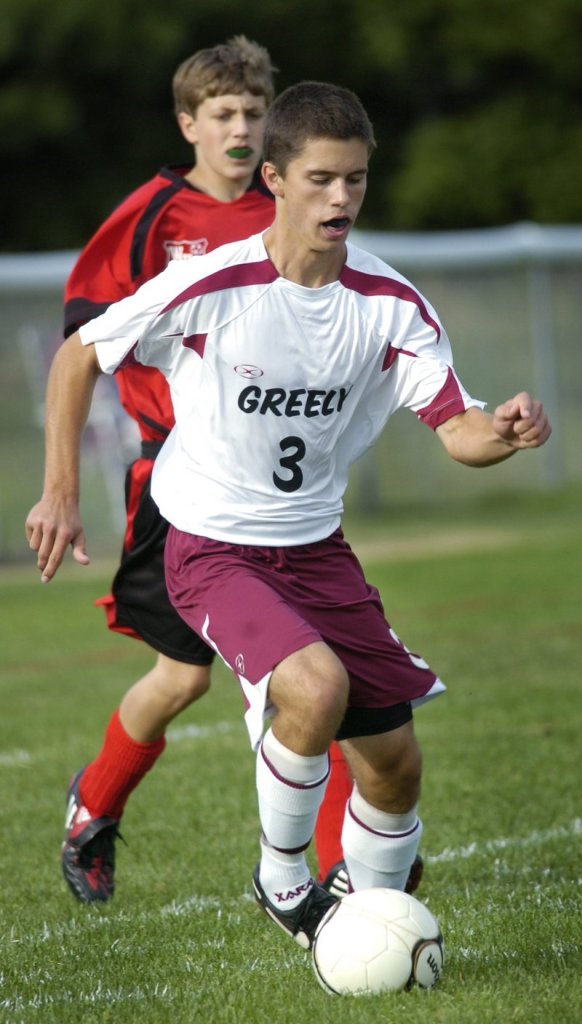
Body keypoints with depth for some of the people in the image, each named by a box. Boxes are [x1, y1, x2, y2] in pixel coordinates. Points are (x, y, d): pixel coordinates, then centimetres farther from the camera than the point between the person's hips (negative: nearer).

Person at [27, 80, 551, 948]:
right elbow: (79, 356, -4)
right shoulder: (208, 288, -17)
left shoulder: (390, 304, -7)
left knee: (395, 766, 2)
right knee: (318, 685, -31)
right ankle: (281, 875, -7)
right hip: (212, 549, -5)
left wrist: (501, 433, -32)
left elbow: (456, 428, -9)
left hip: (316, 548, 5)